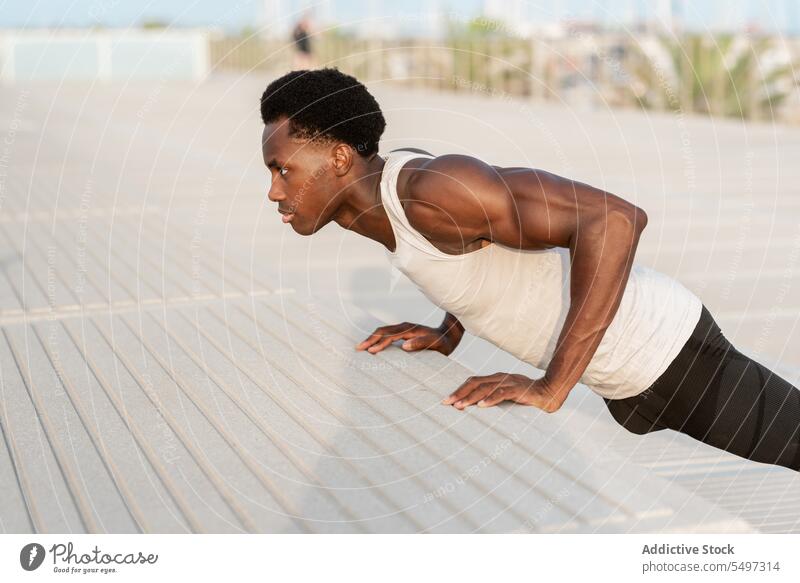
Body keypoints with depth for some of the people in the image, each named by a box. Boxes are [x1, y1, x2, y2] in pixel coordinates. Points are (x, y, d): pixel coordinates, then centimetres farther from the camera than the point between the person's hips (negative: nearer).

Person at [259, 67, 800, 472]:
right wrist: (448, 336, 3)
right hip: (624, 381, 9)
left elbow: (615, 219, -38)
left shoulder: (429, 187, -31)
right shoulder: (387, 187, -2)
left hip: (669, 351, -9)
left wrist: (550, 389, -36)